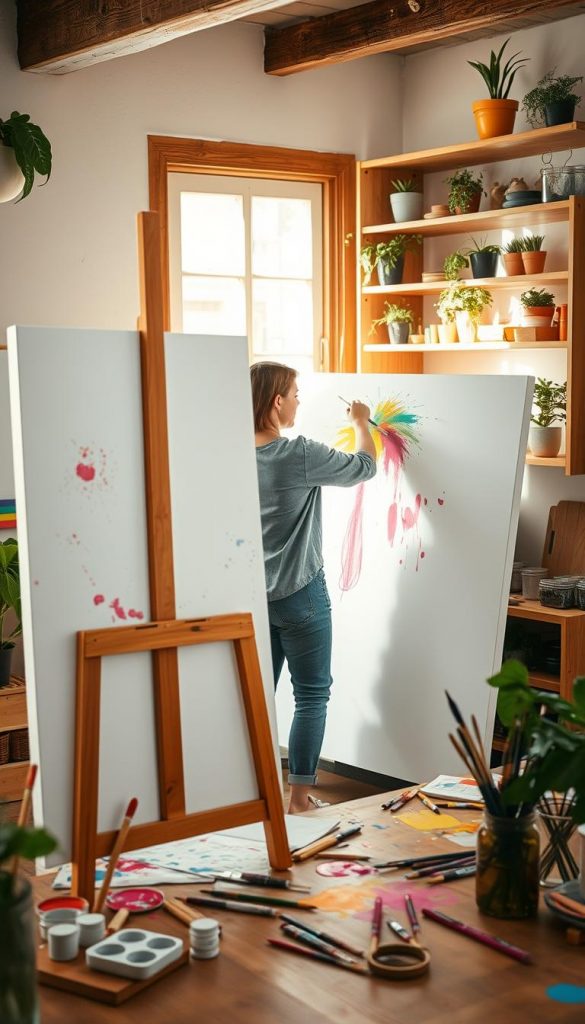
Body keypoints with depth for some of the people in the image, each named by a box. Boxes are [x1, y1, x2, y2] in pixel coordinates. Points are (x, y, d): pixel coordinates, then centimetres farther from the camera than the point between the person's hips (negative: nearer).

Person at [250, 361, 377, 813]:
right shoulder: (301, 455, -17)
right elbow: (365, 467, -3)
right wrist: (362, 423, 14)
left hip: (253, 597, 6)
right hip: (300, 595, -6)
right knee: (312, 695, 3)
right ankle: (299, 796, 5)